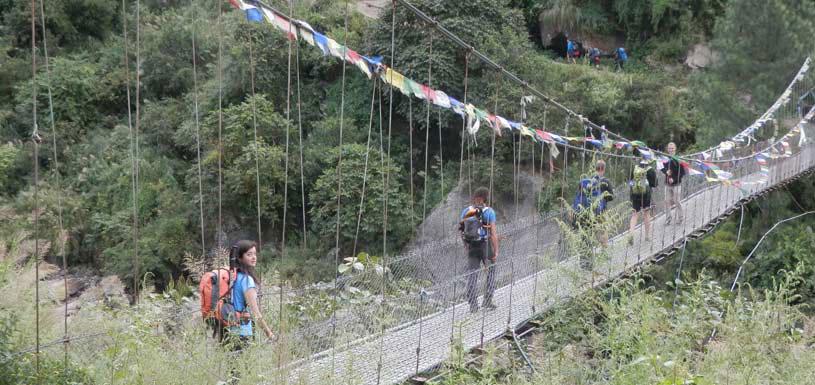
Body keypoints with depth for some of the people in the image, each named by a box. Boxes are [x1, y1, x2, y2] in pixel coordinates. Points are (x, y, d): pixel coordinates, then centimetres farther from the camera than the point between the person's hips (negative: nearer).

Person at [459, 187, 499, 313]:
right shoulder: (489, 212, -12)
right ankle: (487, 301, 14)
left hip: (472, 247, 3)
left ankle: (473, 305, 0)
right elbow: (494, 233, -15)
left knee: (472, 275, 6)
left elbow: (462, 231, 7)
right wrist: (496, 251, -10)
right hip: (486, 246, -3)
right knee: (491, 272, 17)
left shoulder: (466, 211, 1)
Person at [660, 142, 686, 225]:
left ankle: (680, 218, 17)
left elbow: (682, 172, -11)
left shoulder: (678, 159, -11)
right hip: (667, 184, 4)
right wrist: (666, 172, -11)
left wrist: (674, 179, -18)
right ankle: (668, 218, 17)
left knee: (677, 201, 3)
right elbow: (662, 168, 11)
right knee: (667, 201, 6)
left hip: (676, 184, -4)